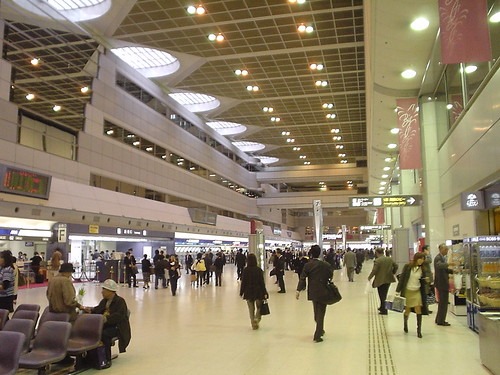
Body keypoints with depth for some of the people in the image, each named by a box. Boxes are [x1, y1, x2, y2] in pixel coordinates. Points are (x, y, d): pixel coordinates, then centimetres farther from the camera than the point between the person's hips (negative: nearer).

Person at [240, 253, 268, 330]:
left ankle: (253, 324, 12)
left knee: (251, 309, 12)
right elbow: (262, 282, -8)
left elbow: (243, 282, -5)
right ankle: (256, 319, -5)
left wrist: (241, 292, 5)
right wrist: (265, 293, -2)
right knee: (259, 307, 16)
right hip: (258, 291, -1)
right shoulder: (259, 270, -9)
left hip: (248, 292, 1)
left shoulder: (245, 270, -8)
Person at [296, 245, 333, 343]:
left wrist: (298, 290, -11)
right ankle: (317, 335, 1)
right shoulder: (326, 265, -9)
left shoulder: (308, 265, -8)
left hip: (313, 292, 2)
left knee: (317, 313, 22)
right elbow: (331, 276, 1)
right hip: (323, 292, -2)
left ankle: (320, 330, 38)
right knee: (321, 313, 4)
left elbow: (302, 278, -12)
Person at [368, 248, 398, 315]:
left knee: (382, 296, 5)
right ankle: (382, 307, 33)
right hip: (388, 280, 6)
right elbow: (396, 266, 8)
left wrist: (370, 277, -6)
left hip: (380, 280, -6)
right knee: (384, 295, 20)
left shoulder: (377, 261, -19)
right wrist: (393, 273, 21)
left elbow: (374, 271, -21)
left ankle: (384, 310, 8)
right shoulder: (390, 259, 1)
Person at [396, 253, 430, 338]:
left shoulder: (423, 269, -1)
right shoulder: (407, 267, -8)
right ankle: (405, 323, 38)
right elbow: (402, 278, -5)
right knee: (407, 310, 7)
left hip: (417, 292, 2)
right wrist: (398, 290, -6)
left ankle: (419, 330, 1)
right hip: (407, 291, -1)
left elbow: (423, 282, 6)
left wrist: (427, 280, -18)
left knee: (418, 310, -9)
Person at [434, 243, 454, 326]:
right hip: (441, 283, -10)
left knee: (442, 302, 16)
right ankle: (441, 321, 4)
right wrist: (448, 264, -52)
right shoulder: (438, 258, -16)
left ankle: (439, 319, 25)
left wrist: (453, 271, 4)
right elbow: (439, 265, -38)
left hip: (443, 283, 10)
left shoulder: (442, 257, 15)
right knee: (443, 302, -3)